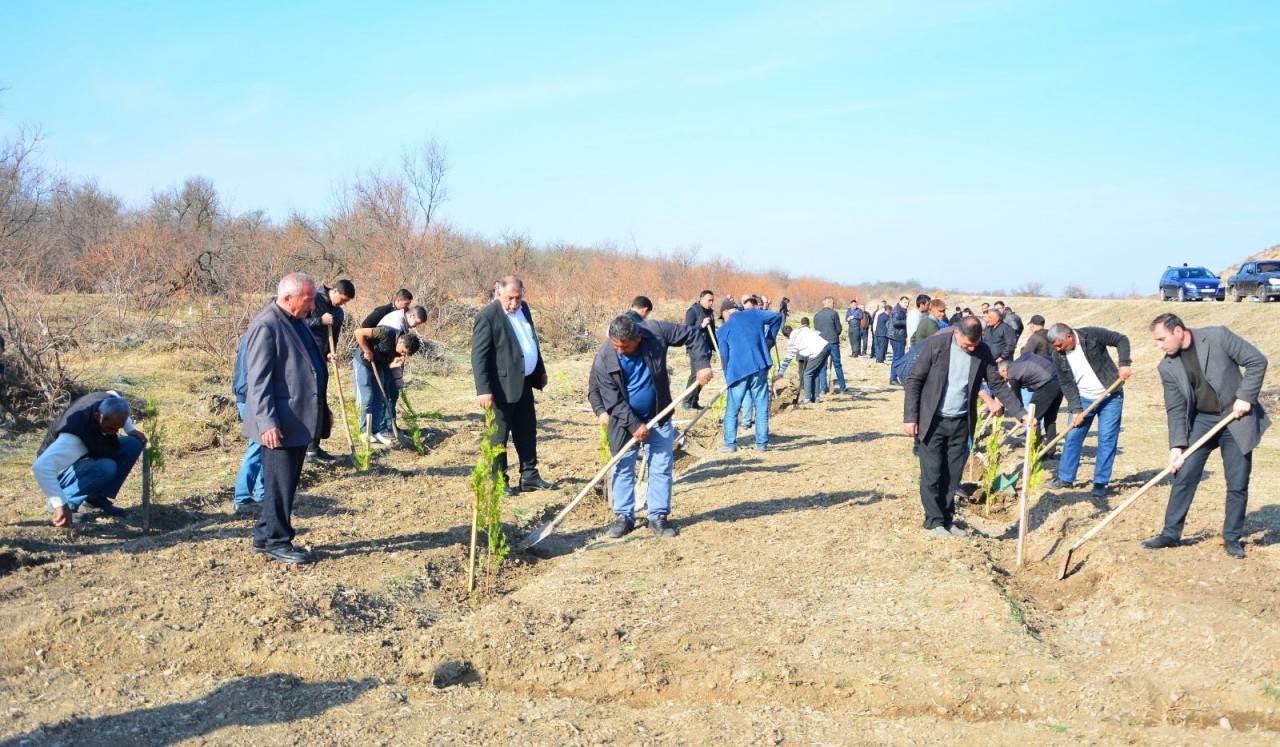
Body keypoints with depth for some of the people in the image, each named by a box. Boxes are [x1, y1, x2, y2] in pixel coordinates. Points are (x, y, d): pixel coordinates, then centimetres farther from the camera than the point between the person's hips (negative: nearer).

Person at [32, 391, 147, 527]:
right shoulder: (73, 437, -41)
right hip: (59, 471, -8)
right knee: (106, 468, -37)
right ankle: (65, 500, -16)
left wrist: (131, 430, -2)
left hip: (86, 457, 8)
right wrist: (61, 504, -51)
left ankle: (98, 498, -4)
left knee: (134, 444, -12)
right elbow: (40, 466, -50)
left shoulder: (108, 404, -20)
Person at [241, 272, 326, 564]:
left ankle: (263, 537, 28)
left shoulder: (296, 322, 12)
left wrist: (320, 410, 22)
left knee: (285, 483, 17)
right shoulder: (266, 326, -17)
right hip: (279, 425, -10)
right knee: (280, 485, 1)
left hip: (299, 422, 10)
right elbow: (259, 381, -20)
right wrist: (267, 423, -24)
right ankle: (277, 542, 14)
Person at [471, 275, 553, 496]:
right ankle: (498, 481, 14)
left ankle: (529, 476, 26)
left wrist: (541, 370, 22)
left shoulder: (523, 308, 7)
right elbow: (479, 356, -19)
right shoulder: (487, 316, -17)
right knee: (498, 436, 4)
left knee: (527, 432, 15)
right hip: (502, 387, -8)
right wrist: (483, 390, -24)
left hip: (524, 384, 8)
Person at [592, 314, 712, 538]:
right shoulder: (604, 359, -21)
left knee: (661, 467, 4)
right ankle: (624, 516, 18)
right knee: (623, 468, 5)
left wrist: (702, 364, -20)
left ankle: (658, 517, 15)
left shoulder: (656, 332, -19)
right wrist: (634, 424, -19)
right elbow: (613, 399, -16)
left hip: (658, 418, 1)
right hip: (624, 421, -1)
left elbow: (693, 335, -9)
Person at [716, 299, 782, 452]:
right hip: (760, 367, 2)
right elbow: (777, 316, 14)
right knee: (761, 408, 9)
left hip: (738, 371, -2)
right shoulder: (753, 314, 8)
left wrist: (728, 377, 14)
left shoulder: (723, 329, 3)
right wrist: (769, 337, 19)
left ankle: (730, 444, 7)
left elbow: (724, 357, 4)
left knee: (732, 409, 9)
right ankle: (761, 443, 9)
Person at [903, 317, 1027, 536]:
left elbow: (998, 385, 4)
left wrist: (1020, 412, -4)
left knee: (952, 475, 9)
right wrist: (910, 417, -14)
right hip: (932, 421, -3)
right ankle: (934, 521, 13)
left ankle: (947, 519, 21)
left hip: (961, 422, 3)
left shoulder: (983, 352, -3)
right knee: (932, 474, 1)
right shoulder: (935, 344, -14)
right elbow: (914, 380, -10)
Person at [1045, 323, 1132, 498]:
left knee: (1107, 439, -2)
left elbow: (1121, 340, -10)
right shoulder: (1058, 356, -8)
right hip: (1083, 399, 4)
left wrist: (1124, 364, -22)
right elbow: (1066, 385, -5)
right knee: (1072, 437, 4)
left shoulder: (1093, 335, -19)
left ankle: (1100, 483, 6)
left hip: (1110, 396, -3)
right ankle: (1065, 477, 17)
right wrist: (1075, 409, -12)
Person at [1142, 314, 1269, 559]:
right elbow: (1175, 409, -2)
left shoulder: (1218, 336, -14)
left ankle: (1232, 538, 18)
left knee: (1238, 484, 3)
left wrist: (1245, 397, -16)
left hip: (1237, 418, -3)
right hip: (1201, 421, 3)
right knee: (1184, 476, -1)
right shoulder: (1167, 367, -4)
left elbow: (1257, 361, -9)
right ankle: (1171, 533, 11)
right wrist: (1177, 445, -10)